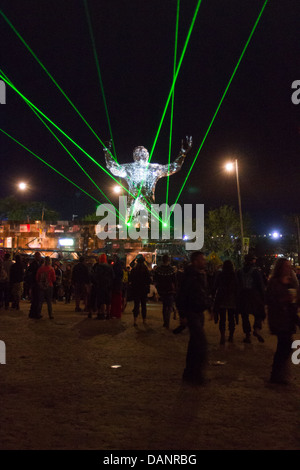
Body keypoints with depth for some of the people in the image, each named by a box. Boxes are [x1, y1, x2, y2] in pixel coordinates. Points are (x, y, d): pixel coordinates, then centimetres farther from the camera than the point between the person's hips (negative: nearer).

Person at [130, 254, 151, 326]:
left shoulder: (133, 270, -8)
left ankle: (135, 320, -12)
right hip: (144, 290, 0)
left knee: (136, 305, 2)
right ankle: (144, 320, 23)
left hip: (135, 290, 0)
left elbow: (130, 279, 1)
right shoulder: (146, 270, -12)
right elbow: (149, 280, -8)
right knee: (143, 305, 13)